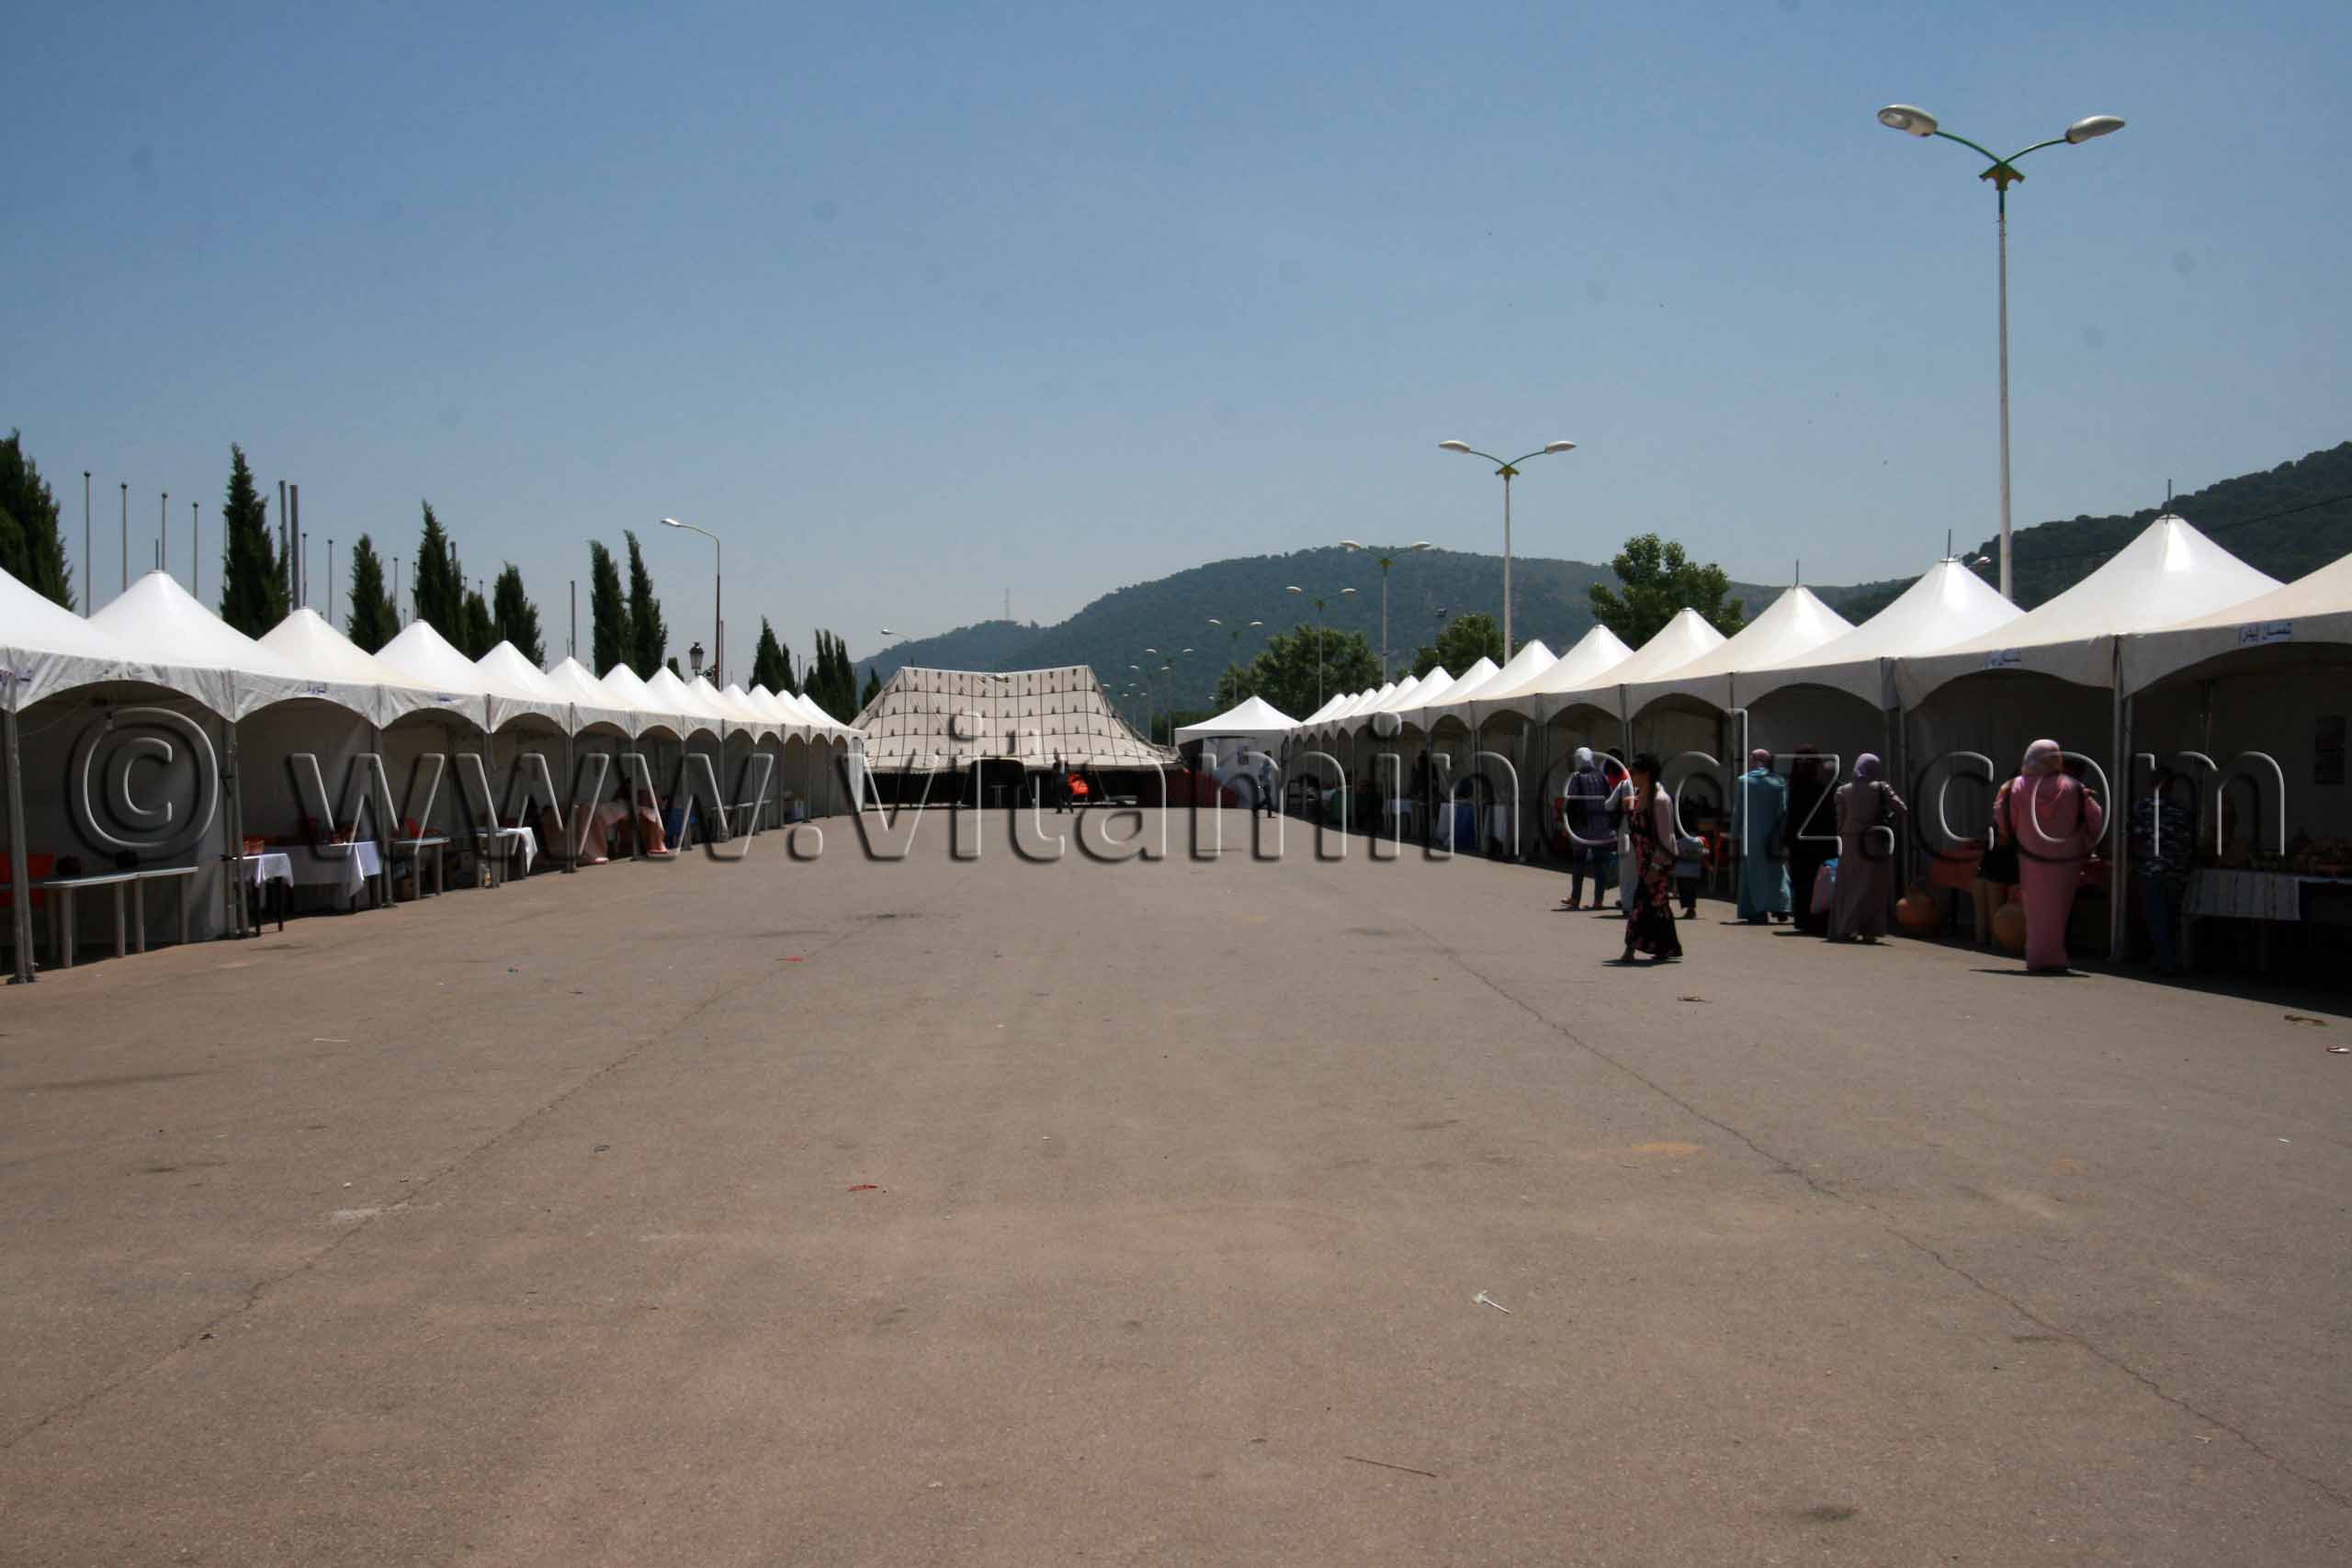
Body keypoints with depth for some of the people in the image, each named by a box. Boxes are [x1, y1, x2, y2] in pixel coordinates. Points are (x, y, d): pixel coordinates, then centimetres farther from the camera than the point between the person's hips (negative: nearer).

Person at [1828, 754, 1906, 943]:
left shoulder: (1843, 791, 3)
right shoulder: (1881, 788, -5)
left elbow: (1840, 820, 5)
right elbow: (1900, 809, -10)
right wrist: (1887, 820, 6)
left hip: (1850, 843, 3)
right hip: (1874, 844, -3)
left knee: (1849, 887, 10)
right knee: (1873, 887, 4)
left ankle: (1845, 928, 6)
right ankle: (1869, 930, -1)